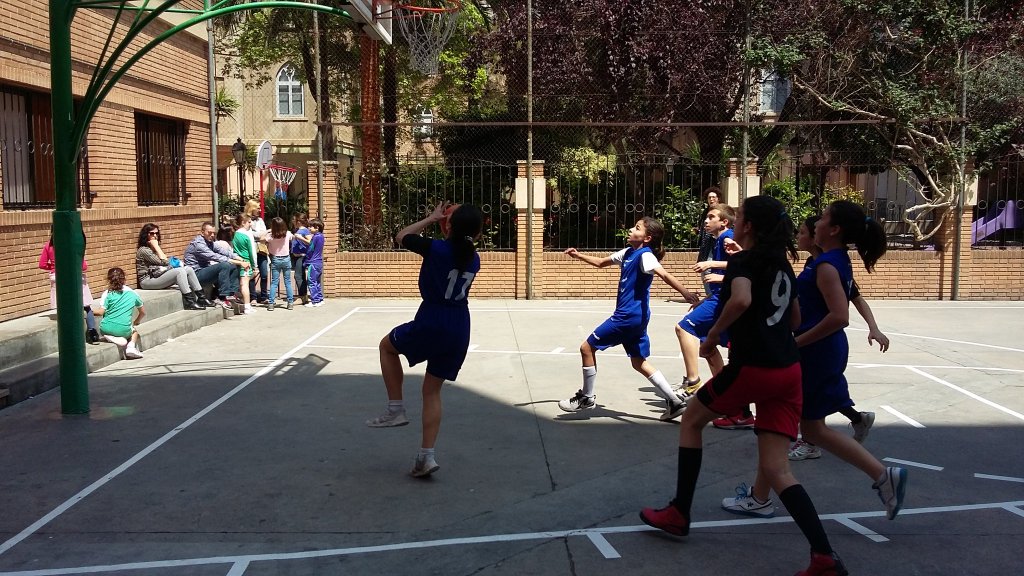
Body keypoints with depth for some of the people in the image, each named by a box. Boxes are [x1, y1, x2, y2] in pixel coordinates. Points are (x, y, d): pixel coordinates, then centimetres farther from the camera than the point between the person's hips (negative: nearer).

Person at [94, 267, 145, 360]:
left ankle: (112, 338, -1)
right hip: (124, 330, 1)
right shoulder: (132, 293, 8)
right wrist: (136, 322, 36)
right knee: (134, 330, 35)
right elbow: (143, 312, 17)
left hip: (106, 329, -1)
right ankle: (131, 345, 2)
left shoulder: (107, 293, 0)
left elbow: (101, 312, -10)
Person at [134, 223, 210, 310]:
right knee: (180, 271, -28)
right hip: (148, 281, -9)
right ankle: (190, 302, -32)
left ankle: (201, 298, -12)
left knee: (188, 269, -8)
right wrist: (156, 246, -9)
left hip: (159, 276, 9)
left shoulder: (153, 248, 20)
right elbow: (163, 262, -14)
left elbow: (165, 261, 14)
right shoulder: (143, 250, -9)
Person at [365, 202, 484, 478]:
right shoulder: (474, 260, 4)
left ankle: (396, 409, 17)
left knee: (387, 346, 25)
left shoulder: (436, 248, -12)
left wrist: (431, 218, 12)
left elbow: (401, 236, 5)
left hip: (430, 326, -5)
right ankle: (426, 456, 10)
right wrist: (465, 235, 17)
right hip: (459, 332, 5)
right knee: (432, 391, 16)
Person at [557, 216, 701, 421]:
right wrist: (579, 256, 18)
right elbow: (601, 262, 27)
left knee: (587, 347, 1)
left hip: (628, 316, -9)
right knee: (639, 362, 14)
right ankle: (674, 402, 12)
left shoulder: (645, 256, -14)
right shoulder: (628, 252, 13)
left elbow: (664, 274, -29)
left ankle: (586, 397, 13)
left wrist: (685, 292, -41)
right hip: (636, 317, 9)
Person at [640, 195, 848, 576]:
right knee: (775, 469, 5)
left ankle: (678, 514, 25)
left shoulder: (743, 262, -7)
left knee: (691, 420, 18)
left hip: (752, 368, -7)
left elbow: (741, 301, -29)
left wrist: (713, 335, -14)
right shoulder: (782, 264, 17)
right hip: (788, 370, 7)